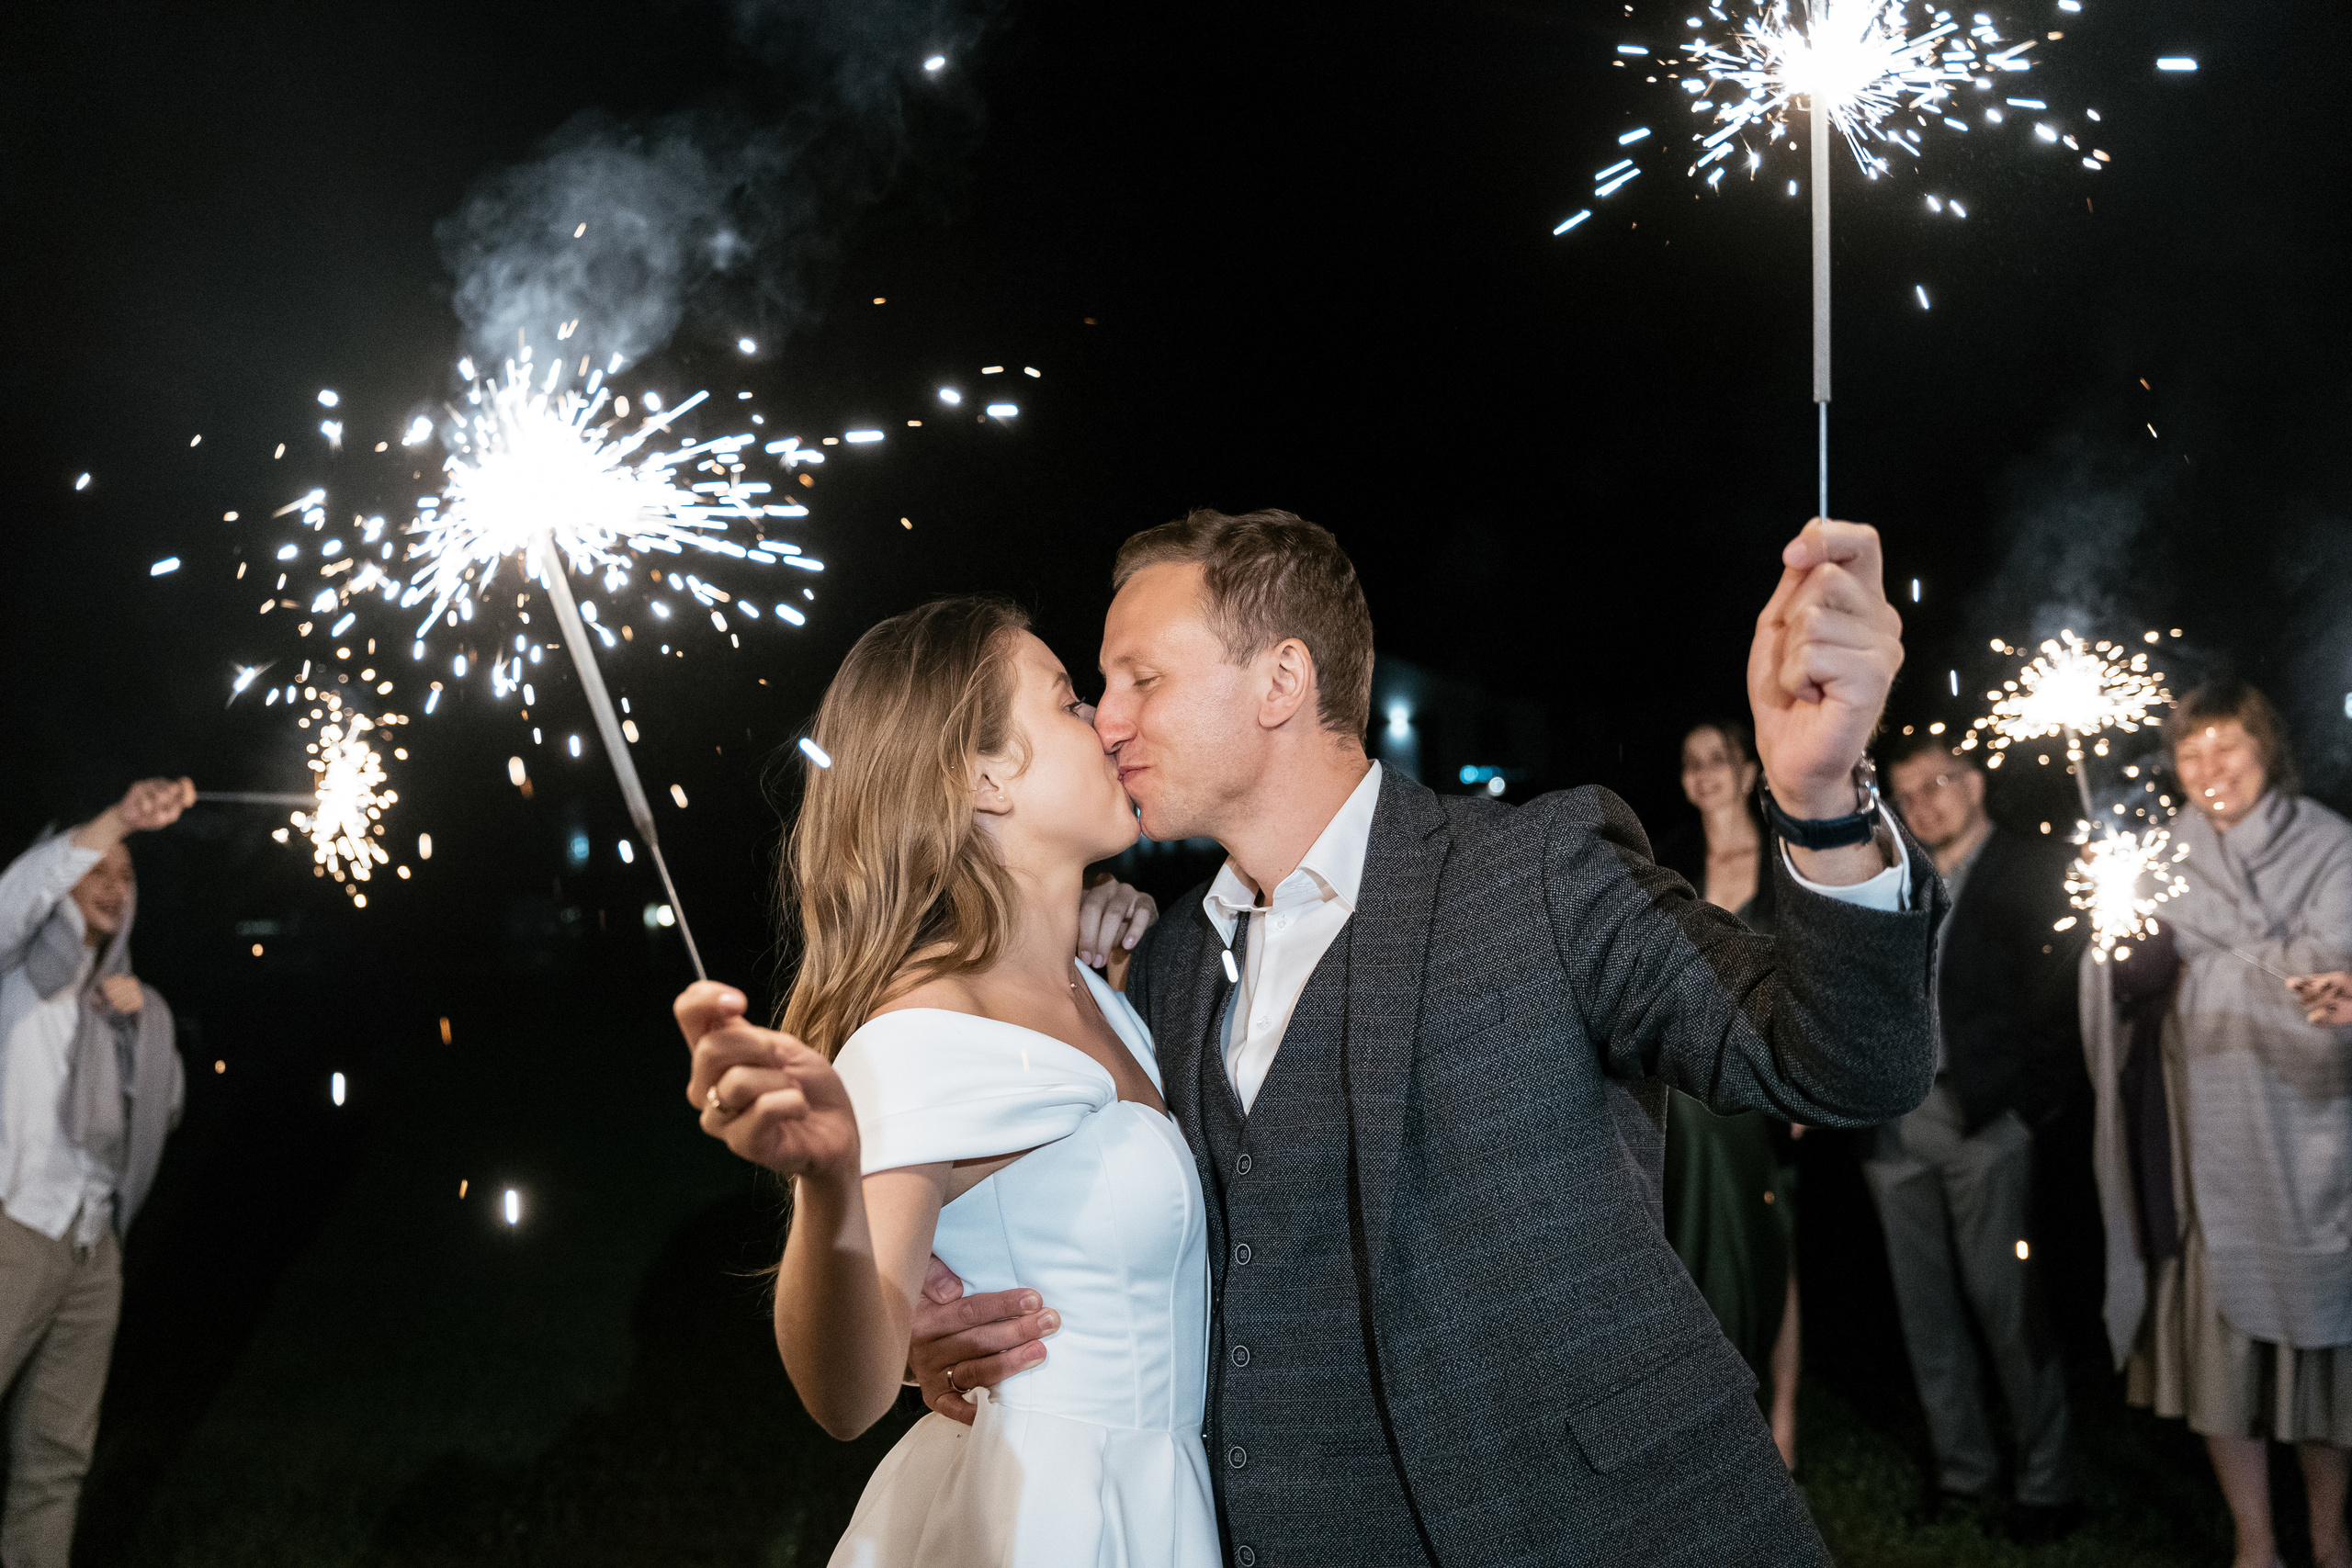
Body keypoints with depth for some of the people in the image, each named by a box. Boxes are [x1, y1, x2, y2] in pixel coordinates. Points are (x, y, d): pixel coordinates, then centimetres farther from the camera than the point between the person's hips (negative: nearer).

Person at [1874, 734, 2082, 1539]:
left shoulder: (2032, 870, -1)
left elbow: (2060, 992, -7)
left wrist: (2032, 1101, -12)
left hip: (1981, 1115, -5)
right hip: (1892, 1118, 6)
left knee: (2004, 1304, -3)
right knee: (1925, 1307, 10)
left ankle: (2048, 1484, 9)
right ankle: (1961, 1468, 21)